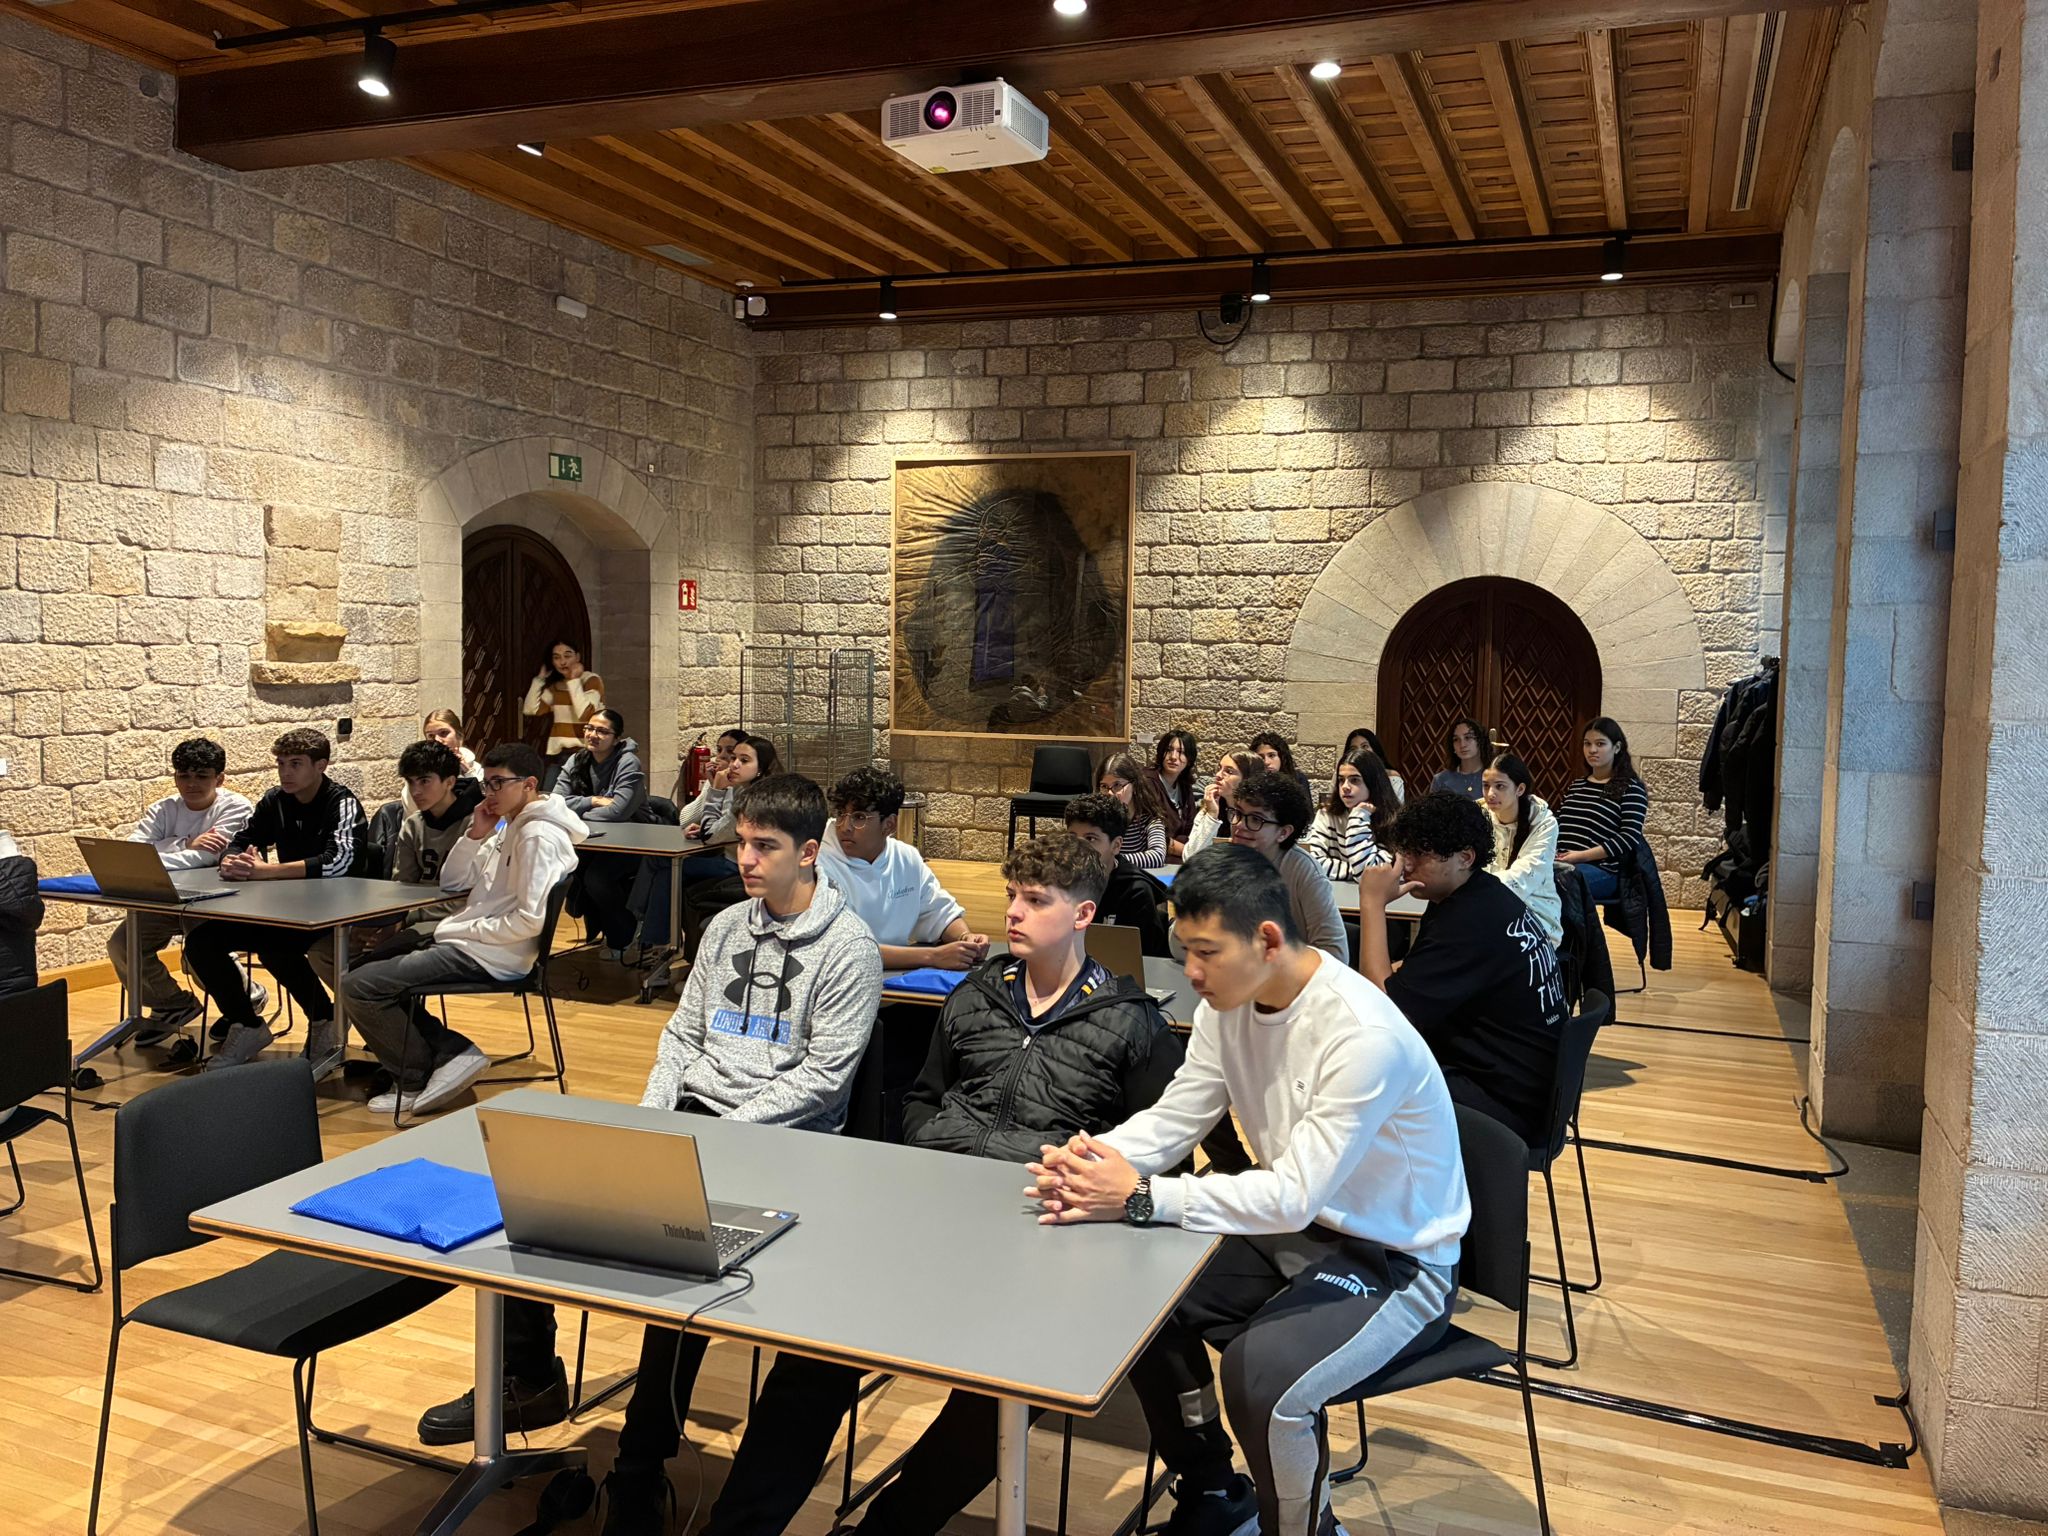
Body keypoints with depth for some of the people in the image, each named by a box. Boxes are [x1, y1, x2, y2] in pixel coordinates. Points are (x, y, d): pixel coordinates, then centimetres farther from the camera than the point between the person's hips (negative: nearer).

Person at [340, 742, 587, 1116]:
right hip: (465, 942, 11)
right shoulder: (508, 826, 15)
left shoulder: (539, 836, -17)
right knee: (362, 968, 18)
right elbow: (451, 883, 16)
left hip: (486, 957, -11)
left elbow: (529, 920, -24)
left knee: (359, 987, -12)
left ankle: (416, 1078, 5)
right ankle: (452, 1051, 4)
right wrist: (475, 835, 2)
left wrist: (461, 931, -15)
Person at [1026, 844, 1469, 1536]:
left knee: (1257, 1374, -30)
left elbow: (1295, 1195, -32)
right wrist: (1087, 1162, -23)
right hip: (1294, 1226, 8)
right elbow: (1172, 1119, -3)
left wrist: (1141, 1198, -32)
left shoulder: (1363, 1036, -30)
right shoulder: (1228, 1001, -6)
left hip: (1396, 1258, -8)